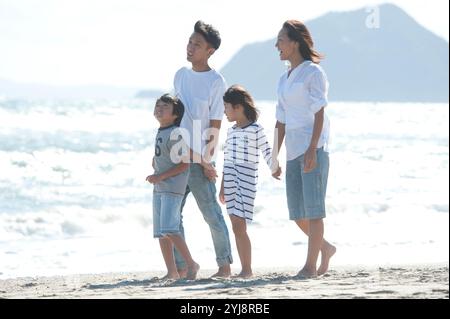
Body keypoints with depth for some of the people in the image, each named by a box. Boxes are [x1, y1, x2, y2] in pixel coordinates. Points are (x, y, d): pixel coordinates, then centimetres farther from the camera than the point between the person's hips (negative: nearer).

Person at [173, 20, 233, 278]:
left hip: (198, 159, -6)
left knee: (211, 213, -3)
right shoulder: (181, 75, 12)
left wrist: (207, 160, -12)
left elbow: (215, 126, -8)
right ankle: (181, 266, 9)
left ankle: (225, 264, 6)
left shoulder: (216, 82, -6)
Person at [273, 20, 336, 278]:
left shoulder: (313, 72, -3)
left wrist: (312, 150, -18)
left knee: (313, 208, -8)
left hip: (314, 148, -7)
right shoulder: (284, 80, 18)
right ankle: (326, 248, 25)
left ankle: (311, 264, -7)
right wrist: (275, 156, 14)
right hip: (294, 150, 8)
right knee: (297, 213, 6)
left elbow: (319, 113, -10)